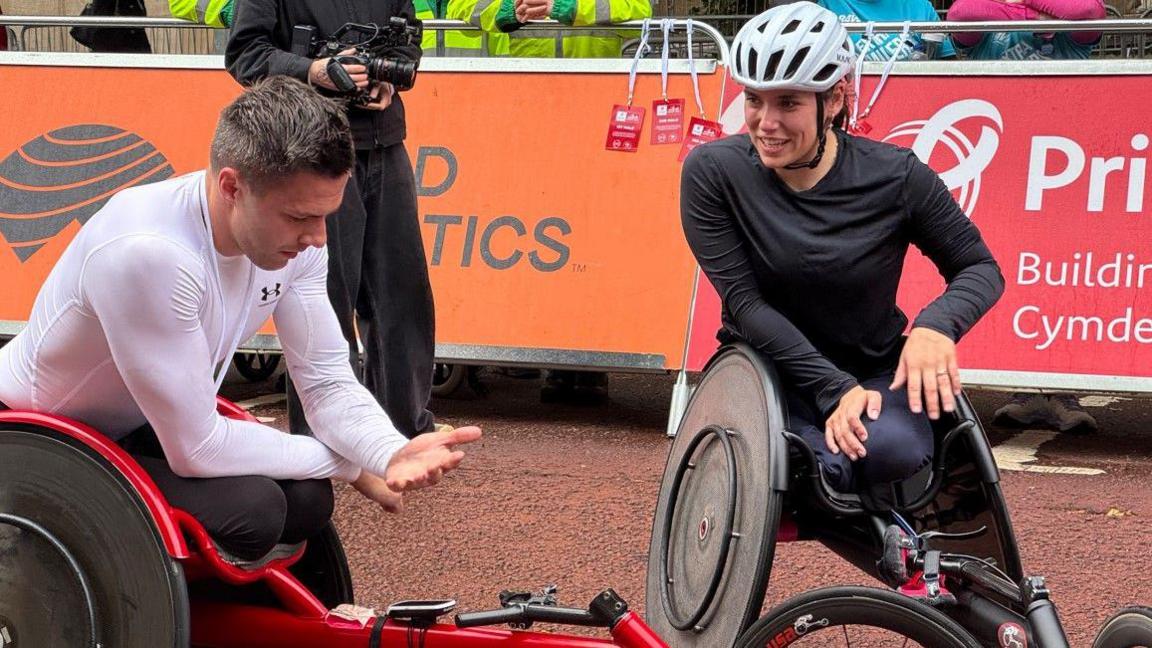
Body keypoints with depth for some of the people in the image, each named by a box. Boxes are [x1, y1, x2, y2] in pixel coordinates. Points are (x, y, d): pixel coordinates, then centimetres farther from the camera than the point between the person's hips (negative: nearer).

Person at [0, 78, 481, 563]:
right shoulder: (148, 252, -36)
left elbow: (328, 383, -7)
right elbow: (195, 448, -30)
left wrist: (392, 454, -29)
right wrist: (350, 465, -19)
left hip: (143, 431, 8)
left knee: (306, 500, -13)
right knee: (252, 511, -26)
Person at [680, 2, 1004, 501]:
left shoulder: (895, 176, -11)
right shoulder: (712, 172, -12)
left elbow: (981, 268, -1)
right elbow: (744, 301, -14)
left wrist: (935, 325, -24)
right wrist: (834, 389, -24)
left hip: (875, 371, 0)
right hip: (769, 367, 0)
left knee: (890, 450, -35)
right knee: (826, 469, -32)